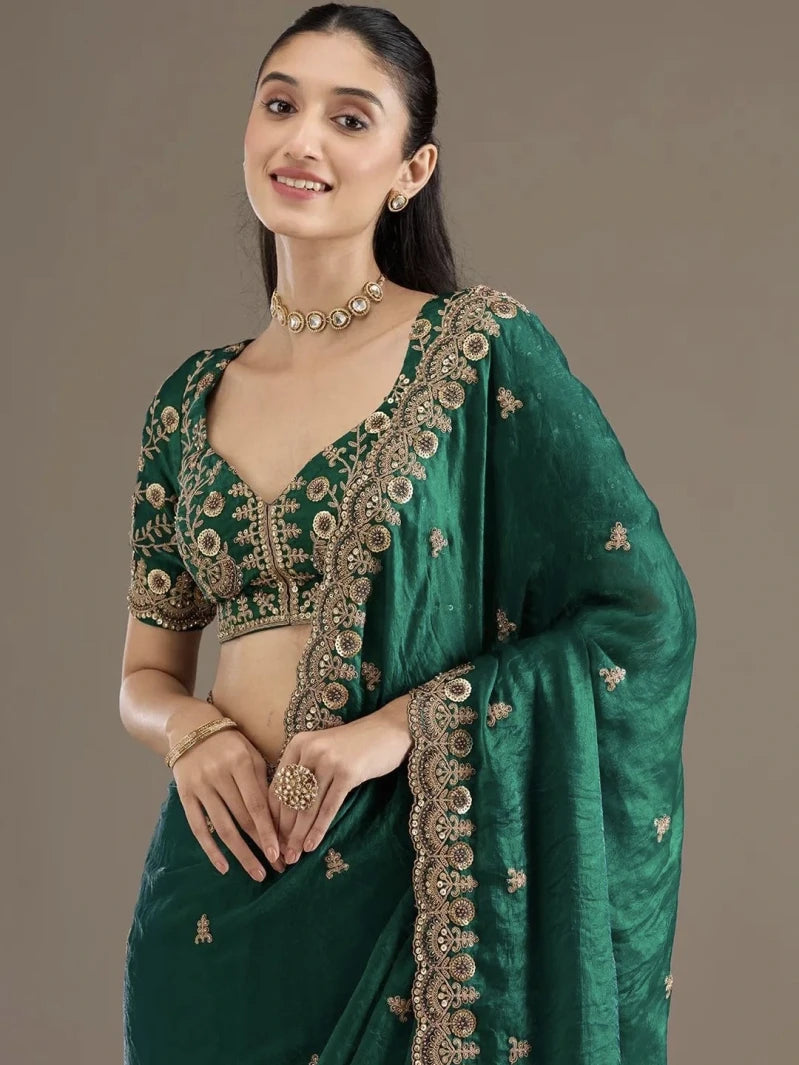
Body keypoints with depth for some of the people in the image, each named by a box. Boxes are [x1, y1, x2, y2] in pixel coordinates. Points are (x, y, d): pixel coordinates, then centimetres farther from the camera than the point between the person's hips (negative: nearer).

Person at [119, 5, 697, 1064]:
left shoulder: (482, 346, -7)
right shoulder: (195, 399, 6)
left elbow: (646, 611, -12)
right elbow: (147, 669, 12)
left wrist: (405, 721, -19)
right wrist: (190, 729, -10)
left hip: (407, 879, -4)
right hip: (220, 878, 4)